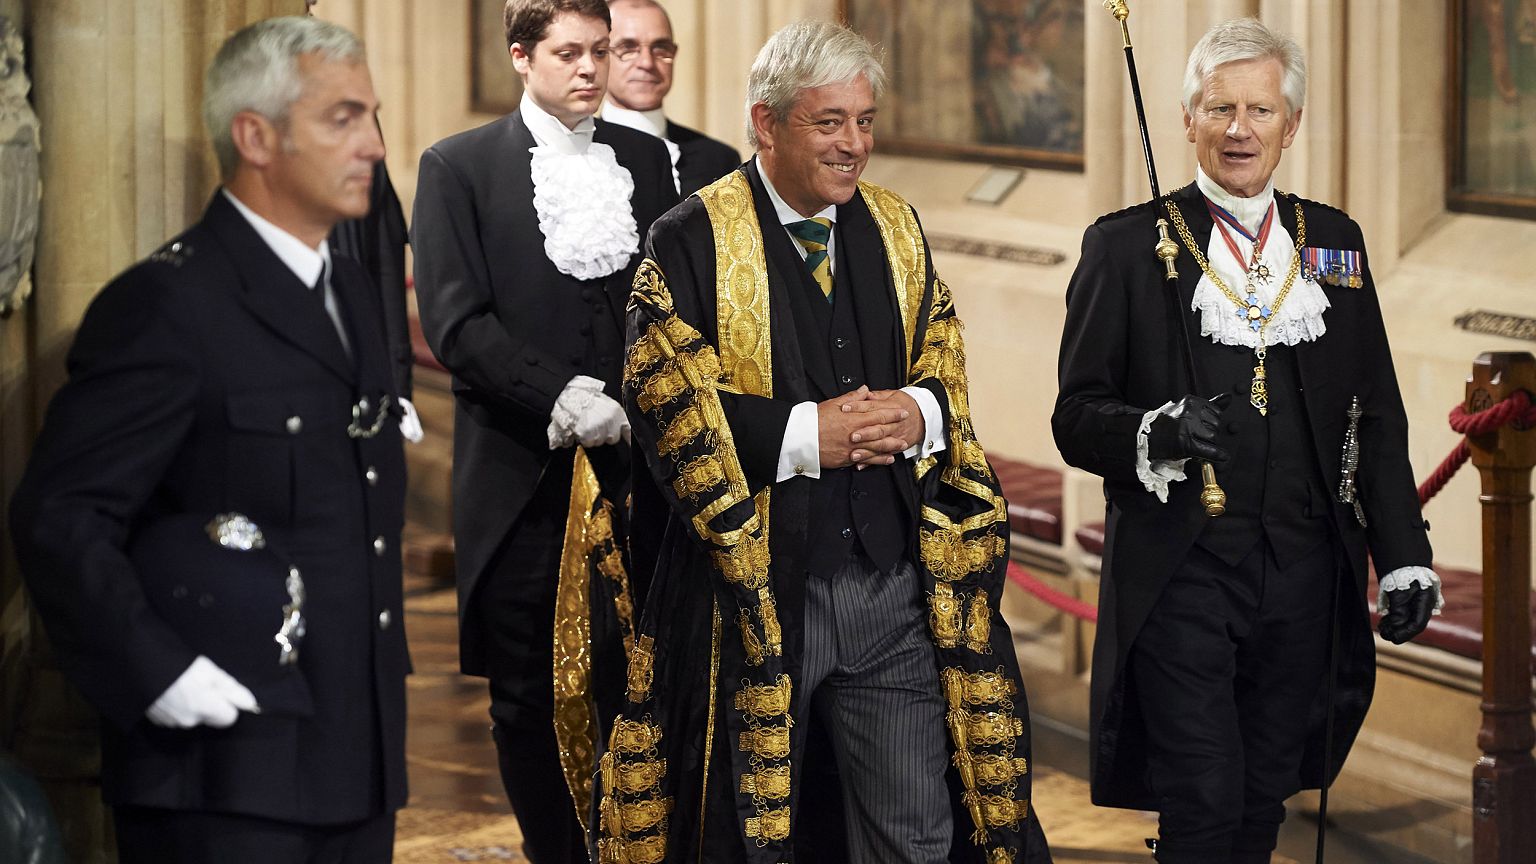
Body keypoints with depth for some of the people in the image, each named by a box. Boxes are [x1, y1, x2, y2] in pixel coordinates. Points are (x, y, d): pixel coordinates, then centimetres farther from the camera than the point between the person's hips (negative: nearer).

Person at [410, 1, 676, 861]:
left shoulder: (645, 159, 11)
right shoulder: (459, 167, 2)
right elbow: (457, 324, -7)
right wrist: (563, 398, -17)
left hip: (632, 468, 2)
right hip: (522, 479, -2)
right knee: (529, 700, 5)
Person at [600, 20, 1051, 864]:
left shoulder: (896, 229, 10)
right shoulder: (693, 241, -6)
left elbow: (947, 370, 13)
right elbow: (664, 399, -11)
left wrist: (918, 414, -10)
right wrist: (804, 435, -19)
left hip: (895, 589, 4)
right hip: (753, 588, -4)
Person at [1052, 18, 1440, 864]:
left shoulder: (1332, 242, 11)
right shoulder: (1126, 246, 0)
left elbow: (1376, 415, 13)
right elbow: (1076, 416, -2)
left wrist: (1403, 555, 6)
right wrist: (1155, 432, -22)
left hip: (1302, 574, 4)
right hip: (1179, 576, -4)